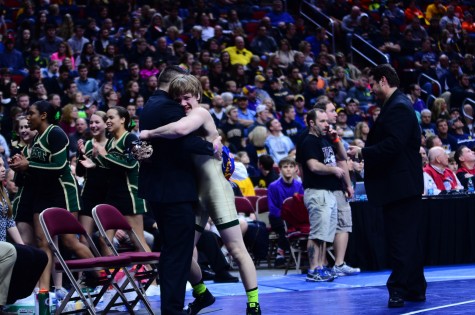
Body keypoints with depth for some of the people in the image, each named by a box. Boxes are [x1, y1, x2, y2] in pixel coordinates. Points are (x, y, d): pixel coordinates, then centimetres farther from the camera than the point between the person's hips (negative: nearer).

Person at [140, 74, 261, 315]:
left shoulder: (201, 113, -9)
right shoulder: (179, 117, 12)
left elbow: (180, 130, -33)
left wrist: (149, 134, -18)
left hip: (216, 190, -7)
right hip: (193, 193, 7)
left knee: (236, 249, -5)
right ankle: (201, 293, 30)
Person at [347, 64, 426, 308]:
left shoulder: (398, 108, -15)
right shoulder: (397, 105, 17)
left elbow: (391, 146, -24)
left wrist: (363, 152, -14)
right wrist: (365, 151, 9)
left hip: (399, 186, -11)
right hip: (403, 186, 11)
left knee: (401, 240, -7)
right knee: (409, 239, 14)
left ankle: (399, 290, -4)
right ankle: (415, 289, 20)